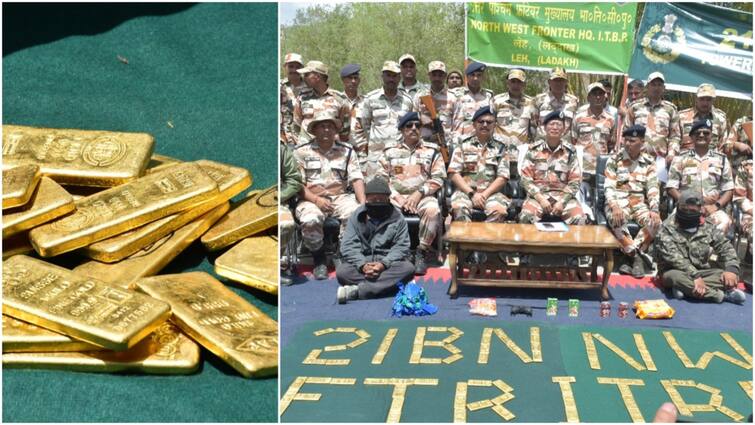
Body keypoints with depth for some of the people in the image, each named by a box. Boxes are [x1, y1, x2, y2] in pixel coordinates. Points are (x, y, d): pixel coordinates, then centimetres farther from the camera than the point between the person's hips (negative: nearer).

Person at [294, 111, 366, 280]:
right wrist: (316, 199, -15)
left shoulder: (346, 151, 16)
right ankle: (319, 260, -9)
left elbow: (356, 179, 5)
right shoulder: (302, 152, 9)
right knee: (310, 221, -34)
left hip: (340, 196, 2)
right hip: (311, 198, -1)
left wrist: (363, 203, -12)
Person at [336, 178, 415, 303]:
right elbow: (348, 246, -3)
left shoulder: (397, 218, 6)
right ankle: (388, 284, -31)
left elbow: (401, 247, -3)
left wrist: (384, 264, -21)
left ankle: (358, 290, -34)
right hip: (362, 262, 0)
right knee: (341, 271, -29)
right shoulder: (356, 216, 6)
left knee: (408, 268, -31)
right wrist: (362, 265, -21)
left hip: (388, 263, 0)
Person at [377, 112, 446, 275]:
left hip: (422, 196, -1)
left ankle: (421, 253, -21)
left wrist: (419, 193, -11)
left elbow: (438, 178, 3)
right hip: (395, 196, 1)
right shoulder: (390, 152, 17)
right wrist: (394, 195, -7)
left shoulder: (432, 151, 13)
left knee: (432, 210, -36)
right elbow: (381, 178, 10)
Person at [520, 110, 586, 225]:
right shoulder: (533, 150, 4)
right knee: (526, 217, -32)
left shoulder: (570, 151, 7)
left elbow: (575, 181, 4)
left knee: (579, 218, -27)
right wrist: (541, 199, -14)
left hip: (563, 195, 1)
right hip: (538, 194, -1)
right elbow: (526, 179, 0)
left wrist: (562, 202, -11)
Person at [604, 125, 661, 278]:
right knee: (617, 220, -36)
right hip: (618, 201, -2)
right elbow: (609, 187, -5)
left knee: (655, 222, -28)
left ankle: (633, 253, -19)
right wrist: (615, 206, -23)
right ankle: (637, 256, -23)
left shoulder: (649, 162, 9)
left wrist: (654, 210, -15)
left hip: (640, 203, 2)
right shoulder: (614, 160, 2)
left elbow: (653, 188, 2)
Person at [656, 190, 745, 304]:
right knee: (675, 277, -39)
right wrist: (695, 275, -33)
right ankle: (723, 294, -33)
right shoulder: (668, 228, -12)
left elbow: (726, 248, 2)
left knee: (731, 276, -19)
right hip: (677, 271, -4)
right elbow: (673, 257, -22)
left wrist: (732, 268, -19)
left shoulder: (707, 227, 3)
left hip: (701, 271, 4)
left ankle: (686, 288, -29)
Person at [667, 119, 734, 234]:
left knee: (724, 221, -33)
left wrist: (715, 206, -6)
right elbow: (671, 188, 6)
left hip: (713, 208, 1)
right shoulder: (680, 159, 12)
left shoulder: (721, 159, 16)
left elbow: (728, 190, 12)